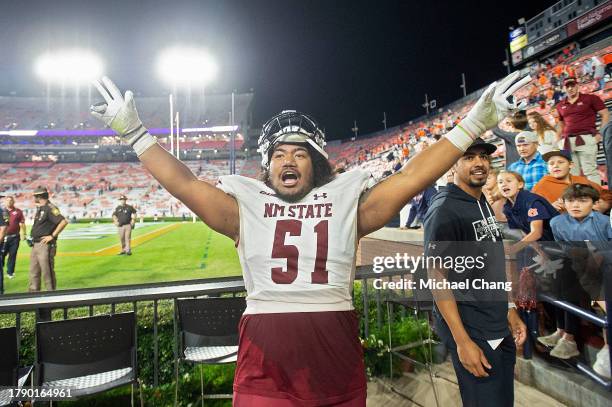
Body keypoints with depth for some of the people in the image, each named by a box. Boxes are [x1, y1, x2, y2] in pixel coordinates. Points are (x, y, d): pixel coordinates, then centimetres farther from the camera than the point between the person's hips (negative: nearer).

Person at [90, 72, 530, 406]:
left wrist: (474, 123, -2)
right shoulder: (245, 205, 4)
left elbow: (412, 177, -1)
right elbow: (184, 184, 1)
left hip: (338, 362, 1)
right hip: (263, 371, 0)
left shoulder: (347, 201, 4)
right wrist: (135, 132, 2)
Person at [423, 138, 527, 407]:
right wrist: (462, 341, -22)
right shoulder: (444, 210, -17)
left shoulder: (484, 204, 9)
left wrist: (510, 312, 15)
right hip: (472, 333, -9)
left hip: (500, 329, 9)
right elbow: (436, 277, -20)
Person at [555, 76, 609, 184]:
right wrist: (559, 141, 15)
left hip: (586, 139, -4)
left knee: (590, 171, -8)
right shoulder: (560, 106, 18)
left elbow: (605, 115, 4)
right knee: (571, 173, 2)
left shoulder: (590, 98, 6)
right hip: (567, 142, 4)